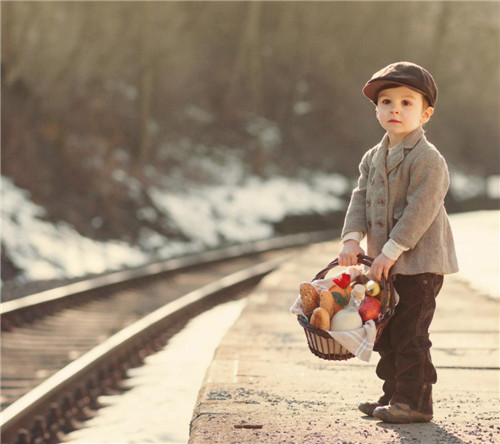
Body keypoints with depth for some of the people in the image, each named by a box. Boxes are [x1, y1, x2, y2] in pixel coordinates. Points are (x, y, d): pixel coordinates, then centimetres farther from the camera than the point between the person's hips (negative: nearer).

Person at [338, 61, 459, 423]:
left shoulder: (428, 159, -15)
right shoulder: (373, 158, 12)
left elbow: (421, 210, -20)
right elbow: (361, 199, 8)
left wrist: (392, 251, -22)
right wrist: (353, 238, -8)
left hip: (420, 261, -8)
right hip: (388, 264, 8)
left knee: (410, 333, -7)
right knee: (387, 334, 14)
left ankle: (415, 402, 0)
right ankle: (394, 395, 24)